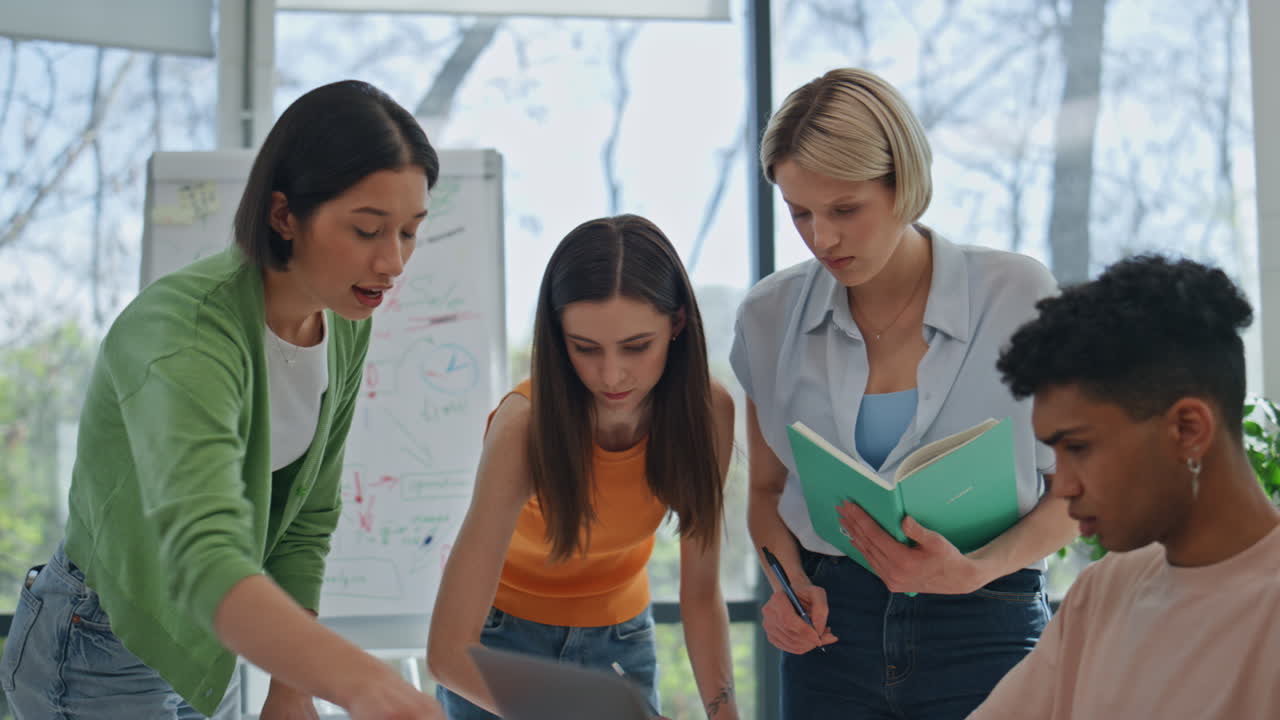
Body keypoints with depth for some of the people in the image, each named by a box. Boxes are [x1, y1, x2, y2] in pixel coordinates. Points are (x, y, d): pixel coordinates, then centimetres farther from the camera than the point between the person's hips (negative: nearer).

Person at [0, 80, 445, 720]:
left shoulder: (345, 329, -7)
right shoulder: (185, 332, -32)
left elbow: (306, 519, 3)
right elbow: (205, 563, -47)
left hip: (201, 653, 7)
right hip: (99, 661, -7)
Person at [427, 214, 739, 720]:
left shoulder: (707, 410, -22)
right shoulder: (525, 424, -33)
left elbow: (701, 594, -12)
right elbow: (448, 651, -38)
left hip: (619, 637, 3)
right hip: (499, 635, -3)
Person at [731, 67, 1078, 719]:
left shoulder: (1018, 297, -7)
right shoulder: (769, 316, 1)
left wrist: (974, 571, -17)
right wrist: (788, 583, -6)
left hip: (985, 635, -2)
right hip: (832, 629, 2)